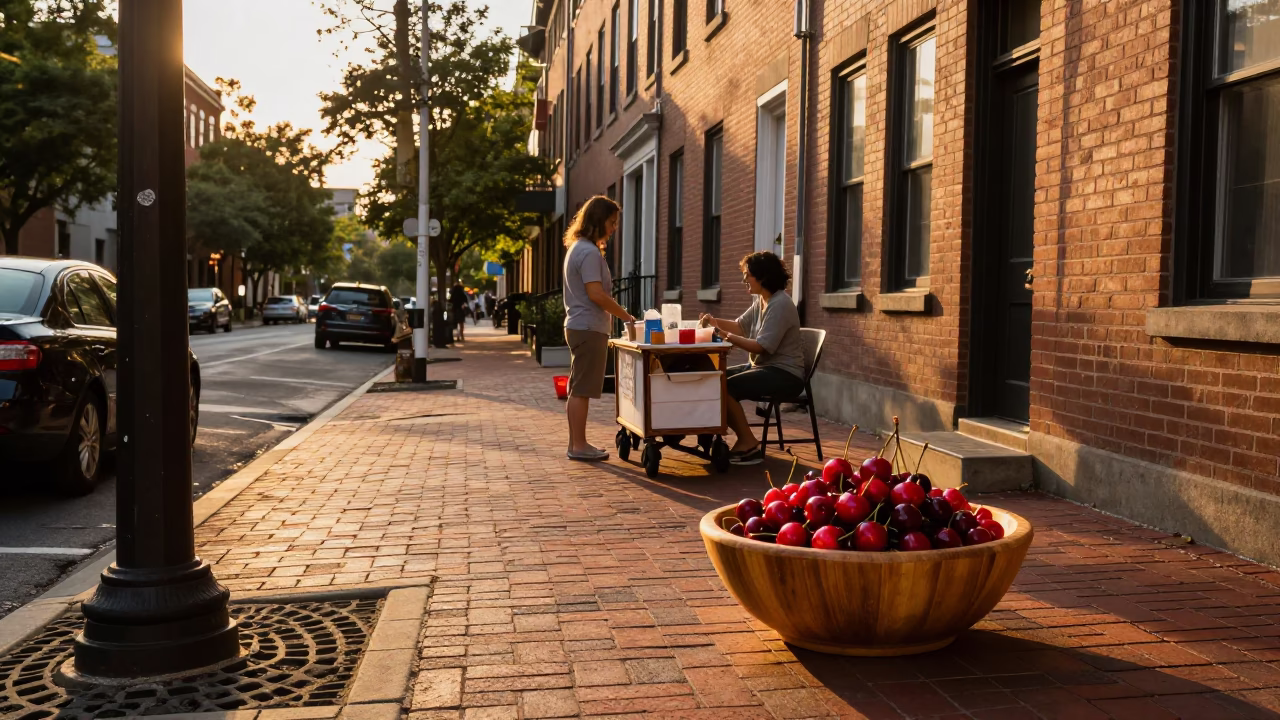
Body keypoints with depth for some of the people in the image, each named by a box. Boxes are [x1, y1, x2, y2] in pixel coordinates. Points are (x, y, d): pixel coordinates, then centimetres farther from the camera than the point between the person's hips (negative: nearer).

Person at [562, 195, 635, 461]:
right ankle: (579, 446, 0)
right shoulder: (589, 252, -16)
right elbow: (596, 294, -22)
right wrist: (627, 316, -15)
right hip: (589, 328, -10)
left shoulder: (577, 248, 16)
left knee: (578, 390, 14)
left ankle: (577, 443, 20)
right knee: (581, 390, -5)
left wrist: (621, 314, 19)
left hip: (578, 327, 10)